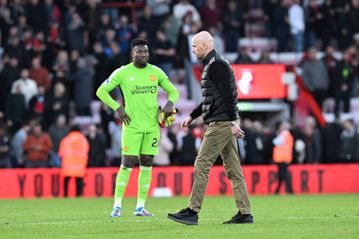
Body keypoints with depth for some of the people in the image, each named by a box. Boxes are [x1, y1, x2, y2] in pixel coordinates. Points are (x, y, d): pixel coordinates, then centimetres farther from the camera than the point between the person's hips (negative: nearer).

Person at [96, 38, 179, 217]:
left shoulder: (156, 72, 7)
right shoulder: (122, 73, -3)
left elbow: (173, 91, 15)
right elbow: (101, 91, 0)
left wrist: (169, 103, -8)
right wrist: (118, 108, -11)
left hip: (152, 126, 4)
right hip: (132, 126, -4)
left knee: (147, 164, 3)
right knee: (127, 164, -9)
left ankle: (140, 207, 8)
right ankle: (117, 206, -4)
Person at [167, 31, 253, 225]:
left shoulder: (216, 65, -12)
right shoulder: (213, 64, 20)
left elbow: (228, 95, -19)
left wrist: (233, 122, -23)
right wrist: (191, 117, 28)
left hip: (221, 123, -10)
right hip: (224, 124, 10)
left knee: (202, 165, -9)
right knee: (233, 169, 7)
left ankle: (192, 211, -10)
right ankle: (245, 213, 5)